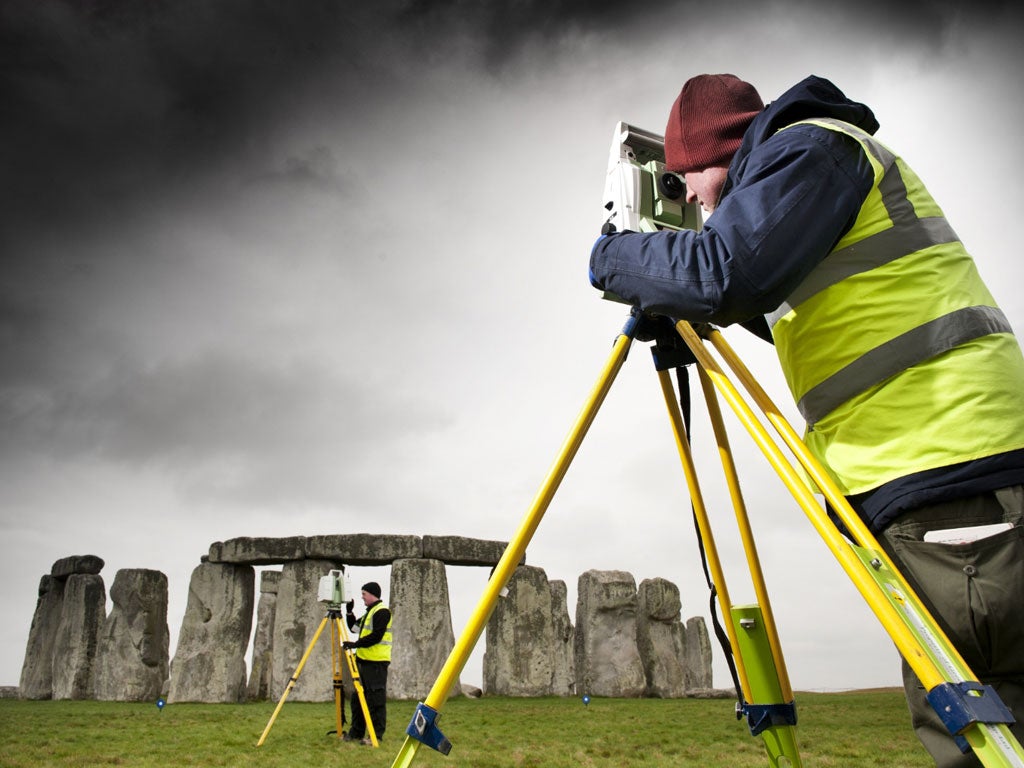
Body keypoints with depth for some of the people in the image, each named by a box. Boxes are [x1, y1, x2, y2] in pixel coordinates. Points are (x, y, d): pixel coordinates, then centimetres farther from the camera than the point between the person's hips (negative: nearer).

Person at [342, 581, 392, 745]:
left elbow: (376, 636, -20)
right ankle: (356, 732, 21)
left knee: (376, 699, -6)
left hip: (376, 662, -10)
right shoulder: (369, 612, 20)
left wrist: (355, 644, -17)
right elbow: (354, 628, 27)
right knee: (357, 697, 13)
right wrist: (349, 612, 15)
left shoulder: (381, 611, -11)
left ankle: (377, 735, 0)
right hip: (364, 660, 10)